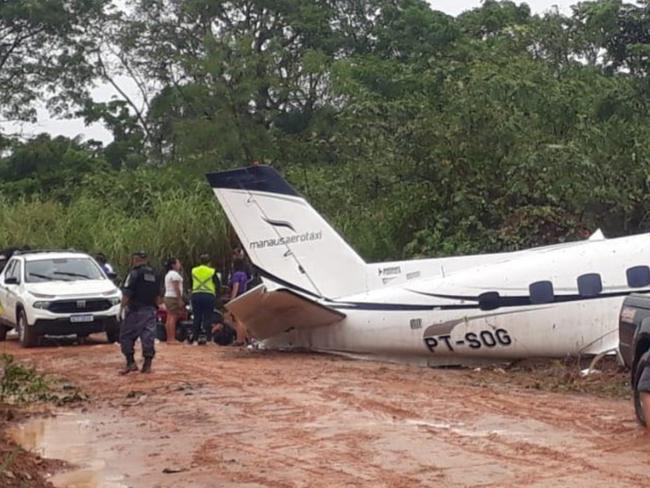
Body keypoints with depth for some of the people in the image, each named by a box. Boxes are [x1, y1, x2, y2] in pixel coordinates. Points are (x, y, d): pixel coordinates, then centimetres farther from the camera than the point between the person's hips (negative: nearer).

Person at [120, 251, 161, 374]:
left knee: (126, 336, 2)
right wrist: (156, 306, 25)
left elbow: (127, 293, -14)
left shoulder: (135, 273, -9)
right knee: (148, 337, 6)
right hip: (151, 310, 6)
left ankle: (131, 362, -5)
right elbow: (158, 295, 18)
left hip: (136, 310, -6)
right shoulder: (154, 274, 13)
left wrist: (122, 308, -10)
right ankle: (147, 365, 6)